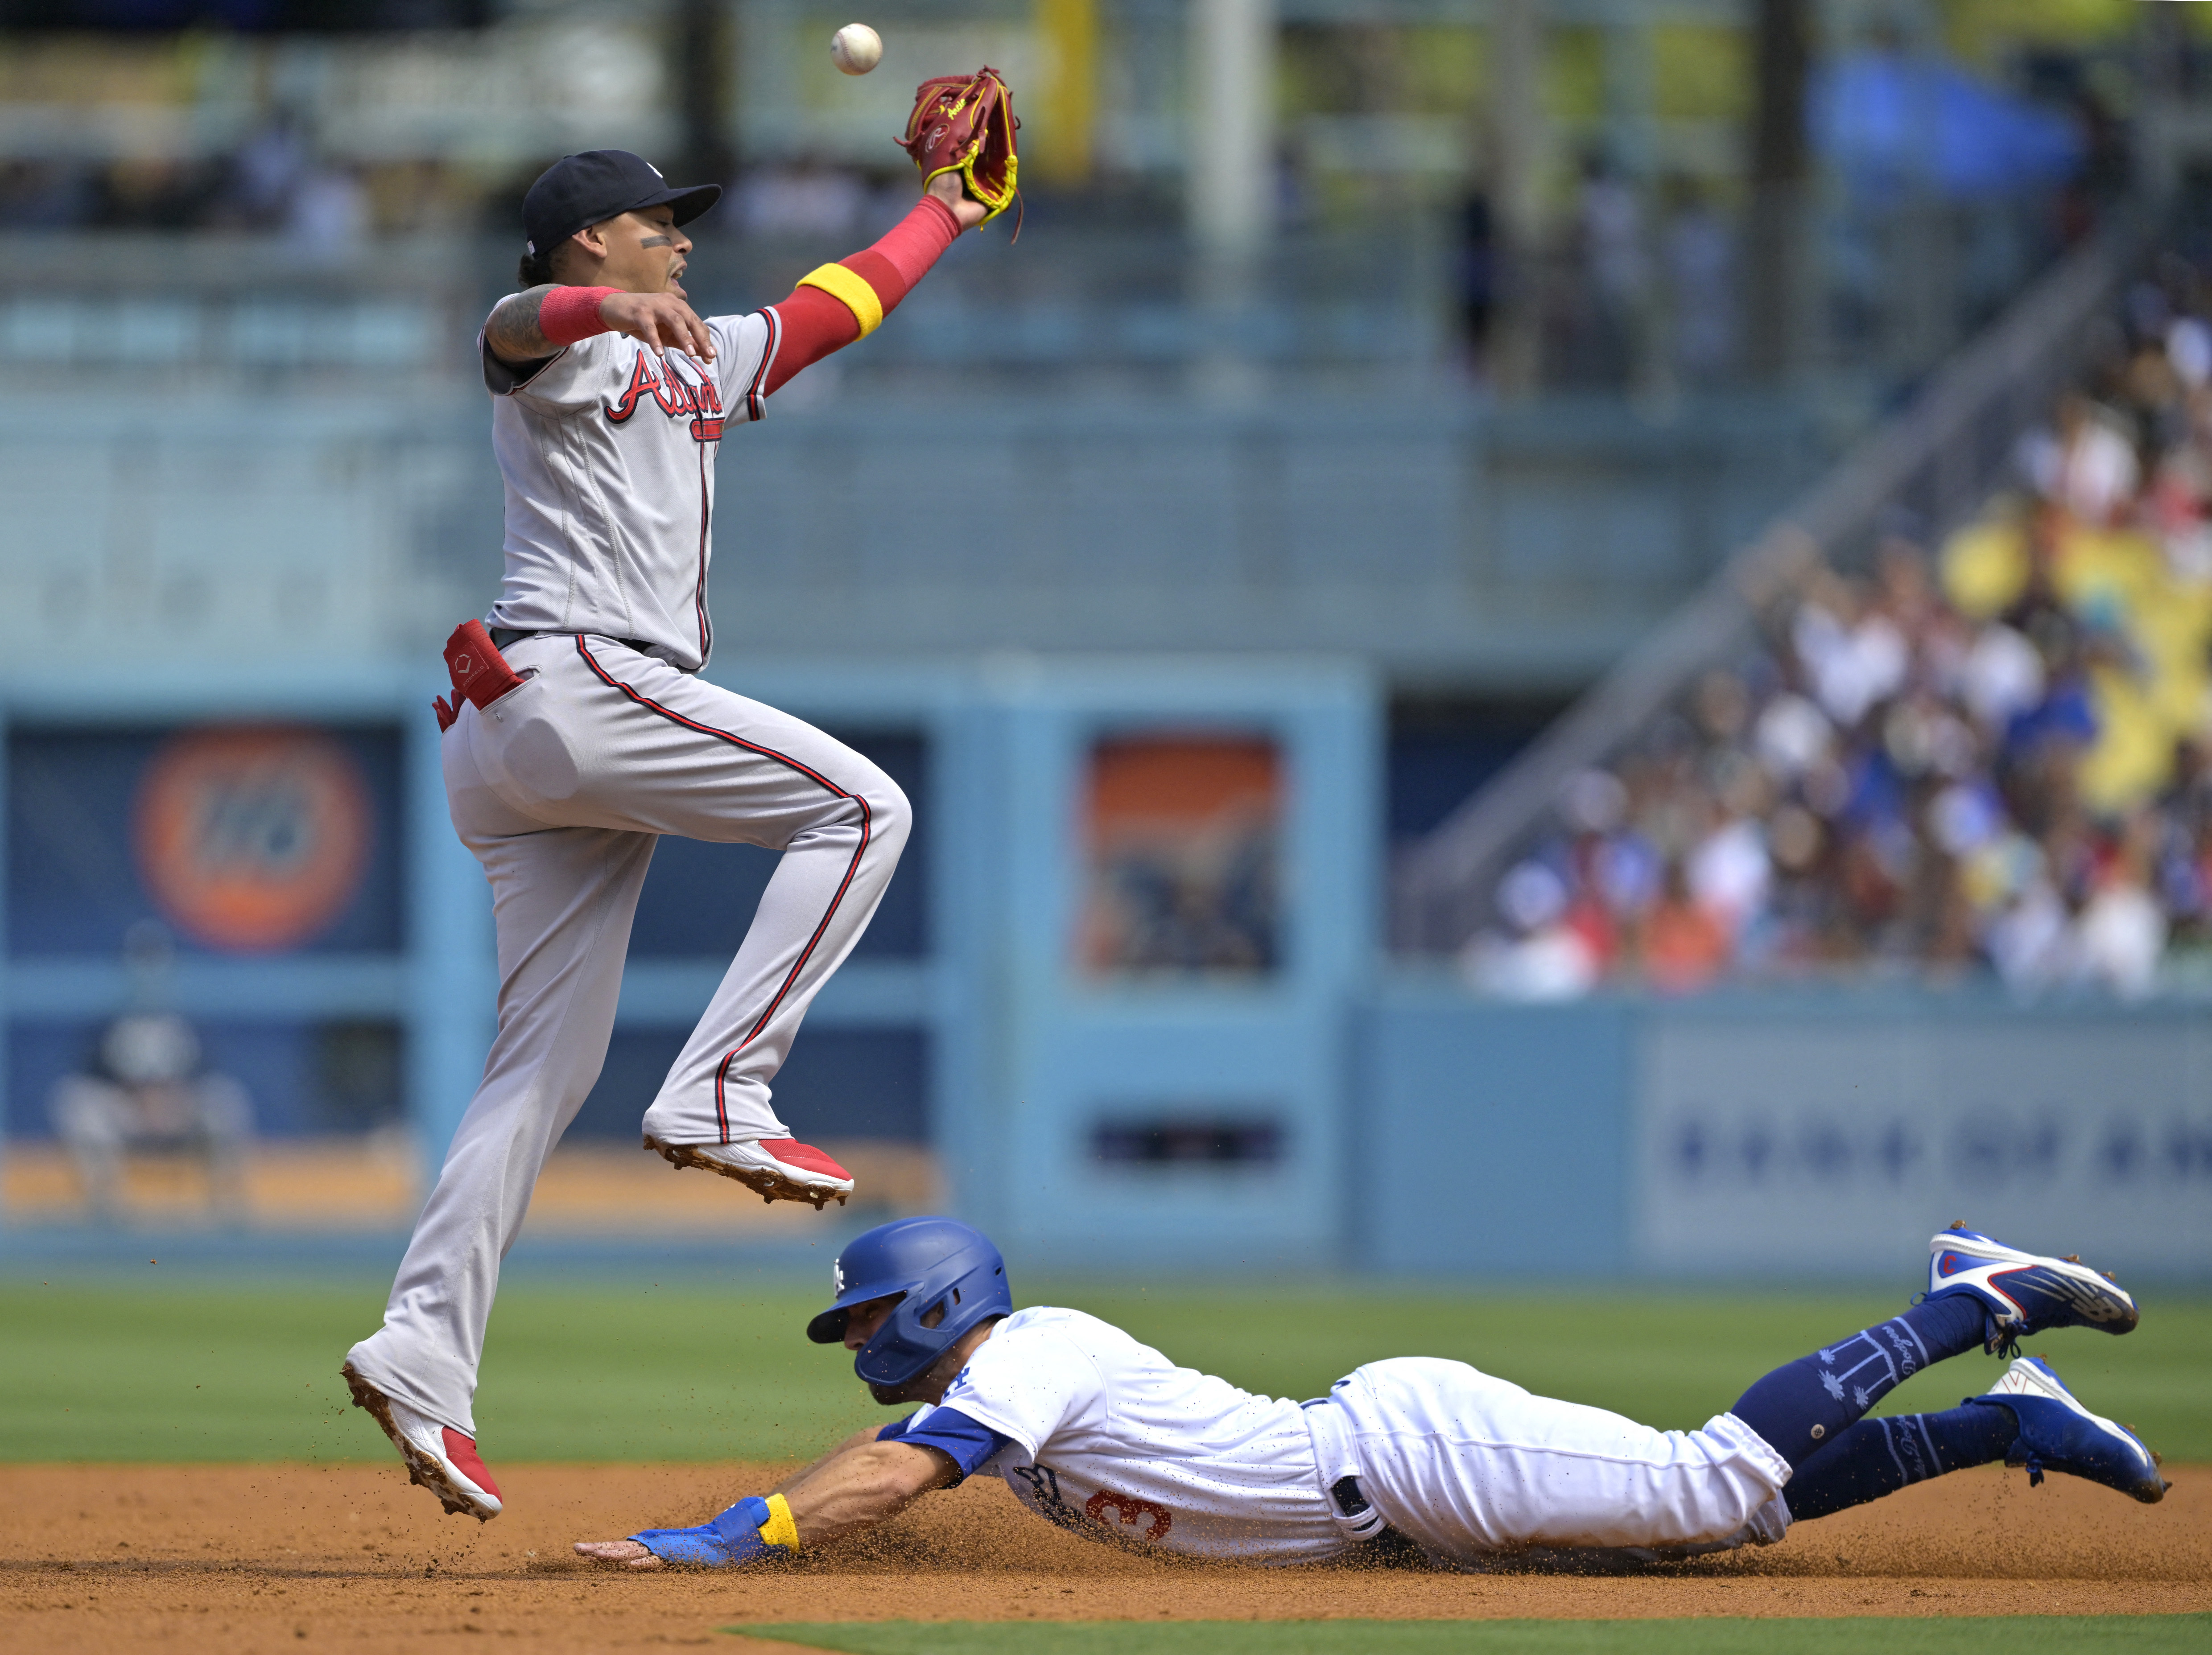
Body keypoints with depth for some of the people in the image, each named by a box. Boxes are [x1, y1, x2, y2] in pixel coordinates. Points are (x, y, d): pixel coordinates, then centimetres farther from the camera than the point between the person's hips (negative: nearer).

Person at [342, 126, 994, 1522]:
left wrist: (942, 215, 45)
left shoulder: (692, 361, 28)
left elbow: (827, 311, 40)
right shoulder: (568, 346, 1)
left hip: (520, 750, 9)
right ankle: (719, 1095, -17)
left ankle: (425, 1354, -7)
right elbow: (516, 325, -24)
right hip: (577, 681, -9)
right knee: (861, 806, -10)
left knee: (550, 1063, 2)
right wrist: (615, 310, -45)